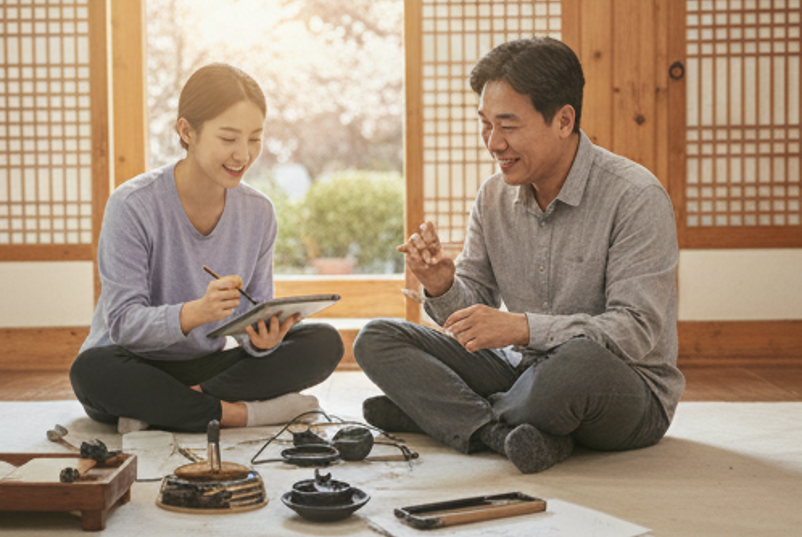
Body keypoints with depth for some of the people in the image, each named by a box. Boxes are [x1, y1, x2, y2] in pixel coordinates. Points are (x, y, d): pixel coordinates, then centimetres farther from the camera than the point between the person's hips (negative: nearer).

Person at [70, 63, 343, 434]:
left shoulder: (258, 212, -1)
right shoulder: (132, 206, -16)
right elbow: (123, 323, -19)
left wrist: (261, 337, -25)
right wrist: (195, 313, -38)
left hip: (205, 366, 5)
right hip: (134, 368, -4)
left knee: (325, 343, -15)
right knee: (91, 371, -38)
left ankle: (164, 410, -23)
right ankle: (238, 413, -24)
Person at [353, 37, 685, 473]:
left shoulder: (636, 198, -16)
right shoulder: (493, 196, 4)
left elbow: (638, 330, -23)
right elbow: (475, 316, 6)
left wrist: (524, 327, -32)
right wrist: (443, 287, -17)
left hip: (627, 389, -6)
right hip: (522, 371, 6)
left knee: (580, 361, -42)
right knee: (376, 340, -4)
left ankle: (441, 413, -12)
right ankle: (506, 432, -23)